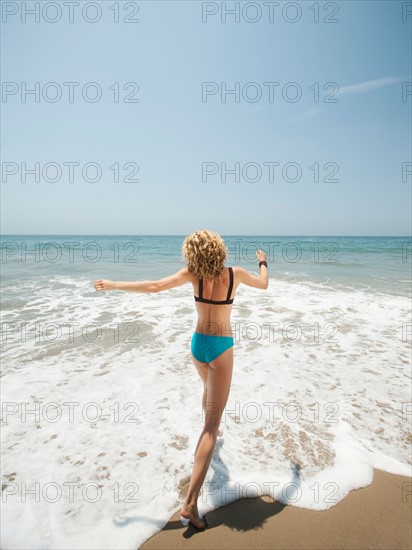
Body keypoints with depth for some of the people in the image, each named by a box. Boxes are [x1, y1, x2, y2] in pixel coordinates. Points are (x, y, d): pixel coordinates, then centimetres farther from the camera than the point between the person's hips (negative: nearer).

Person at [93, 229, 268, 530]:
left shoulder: (193, 274, -10)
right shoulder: (235, 274, -11)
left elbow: (154, 286, -13)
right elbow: (264, 284, 7)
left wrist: (114, 285, -3)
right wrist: (263, 262, 28)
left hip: (198, 344, 4)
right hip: (222, 348, -3)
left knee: (209, 389, 36)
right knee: (212, 425, -1)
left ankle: (211, 431, 63)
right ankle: (190, 503, -3)